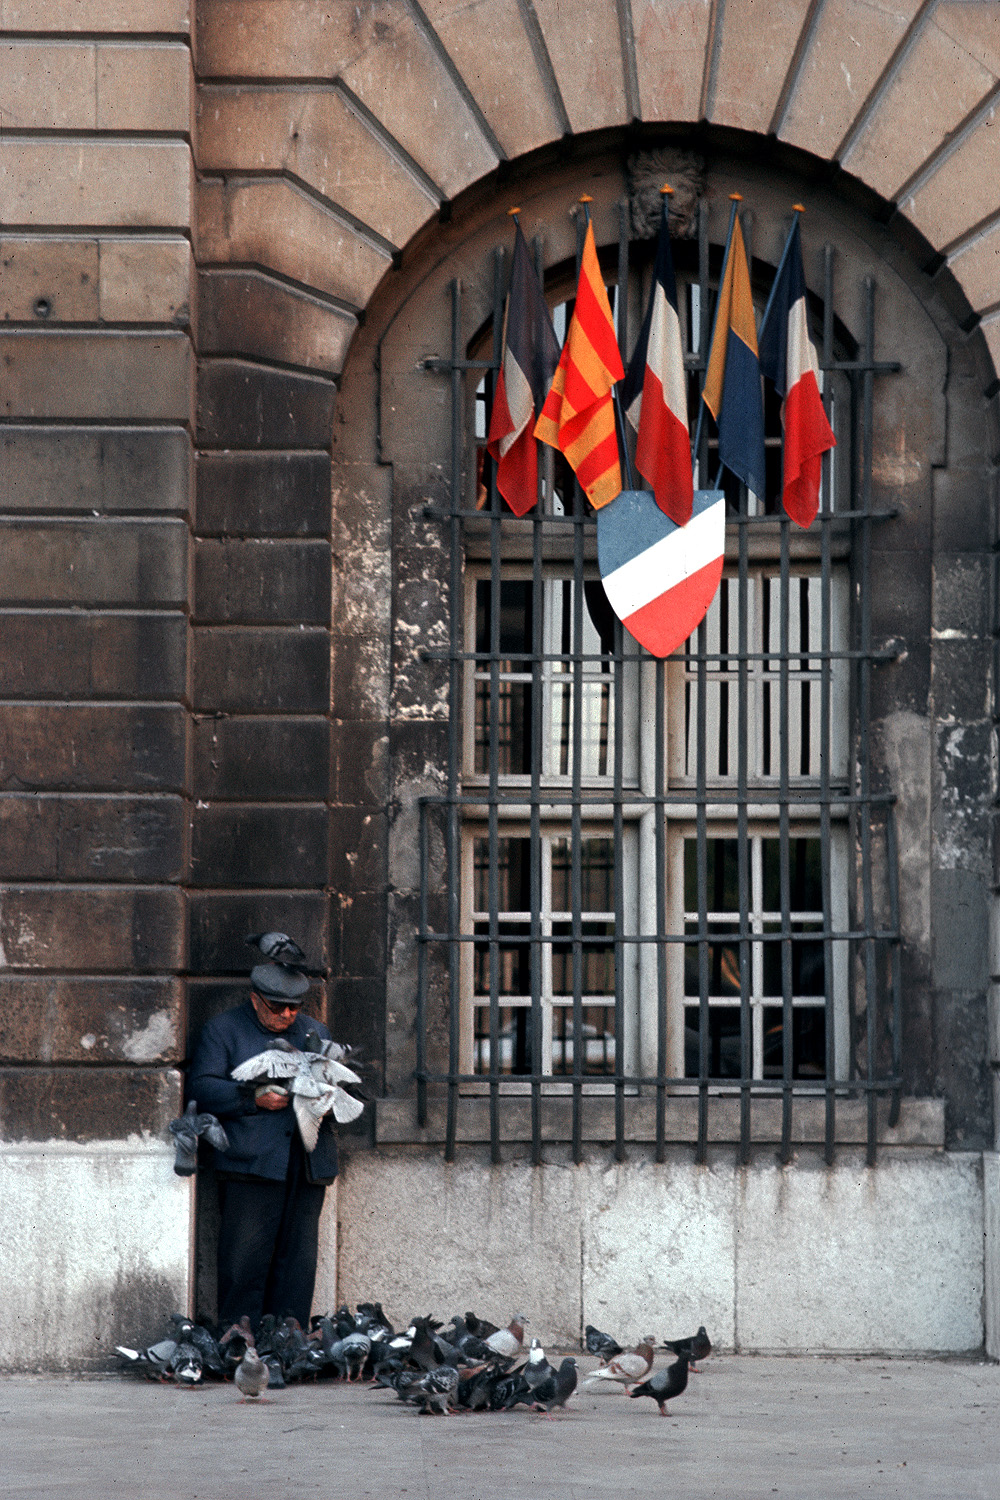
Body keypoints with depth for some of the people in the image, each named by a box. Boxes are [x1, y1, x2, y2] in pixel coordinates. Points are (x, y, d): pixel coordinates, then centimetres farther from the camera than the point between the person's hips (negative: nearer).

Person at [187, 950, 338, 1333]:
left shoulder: (315, 1032, 21)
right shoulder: (222, 1030, 7)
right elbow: (202, 1088, -3)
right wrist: (253, 1098, -15)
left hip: (308, 1167, 4)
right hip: (250, 1168, -4)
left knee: (298, 1260, 4)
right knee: (244, 1261, -8)